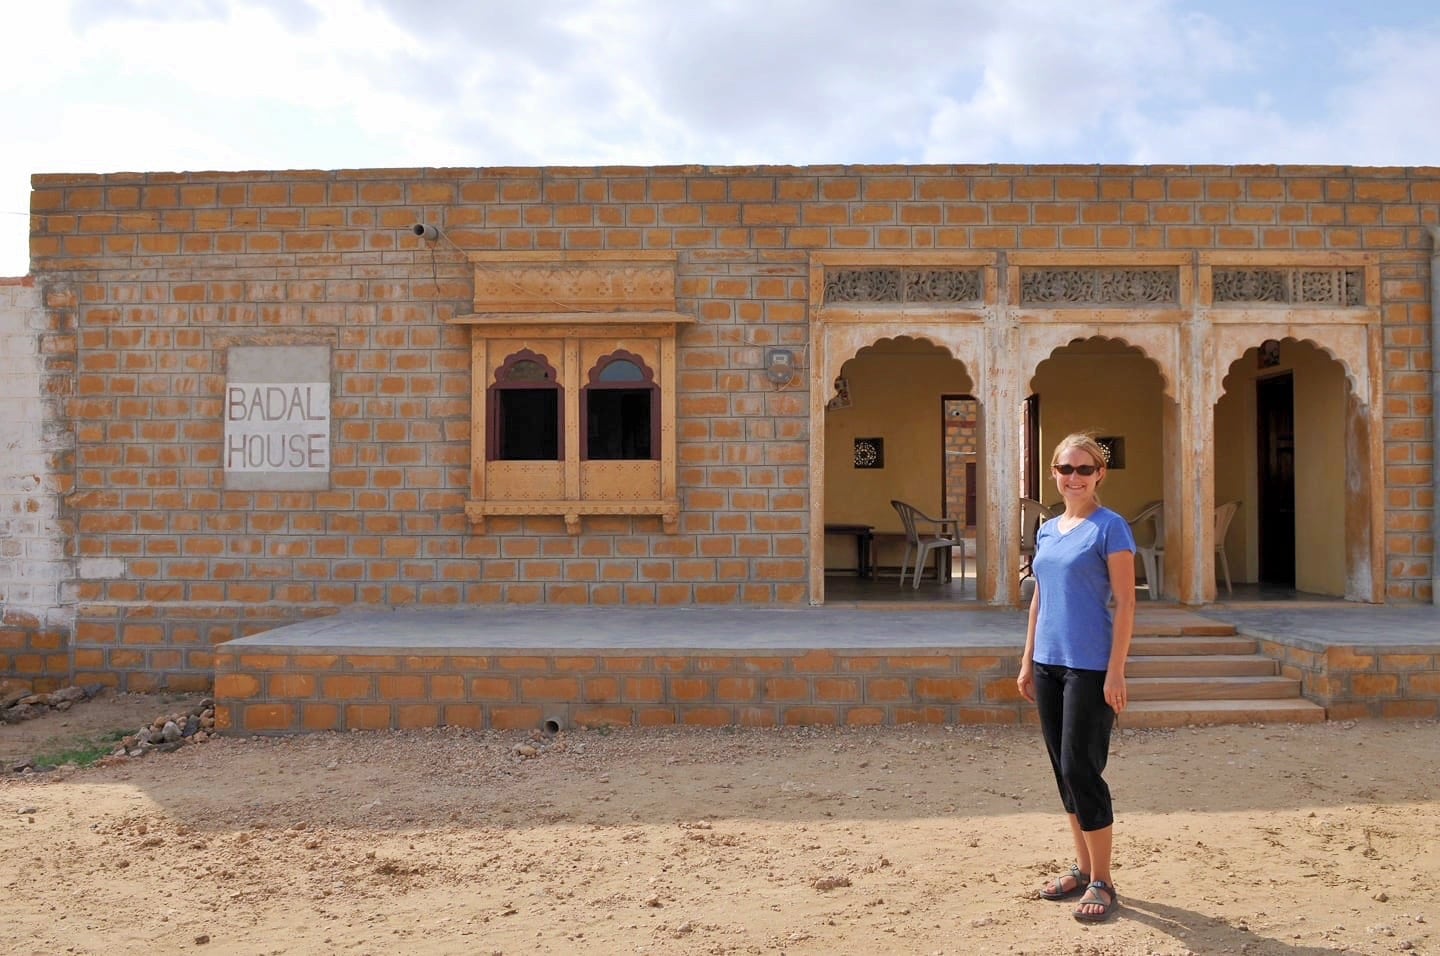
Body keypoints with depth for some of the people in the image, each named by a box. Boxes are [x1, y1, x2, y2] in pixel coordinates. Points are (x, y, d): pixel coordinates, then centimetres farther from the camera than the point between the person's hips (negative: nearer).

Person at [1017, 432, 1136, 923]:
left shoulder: (1110, 527, -7)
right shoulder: (1047, 530, 12)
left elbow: (1125, 603, -11)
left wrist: (1115, 672, -16)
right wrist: (1027, 661, 14)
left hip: (1089, 667, -7)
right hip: (1049, 663, 7)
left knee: (1080, 769, -5)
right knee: (1064, 770, 12)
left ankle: (1102, 883, 8)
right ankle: (1082, 868, 25)